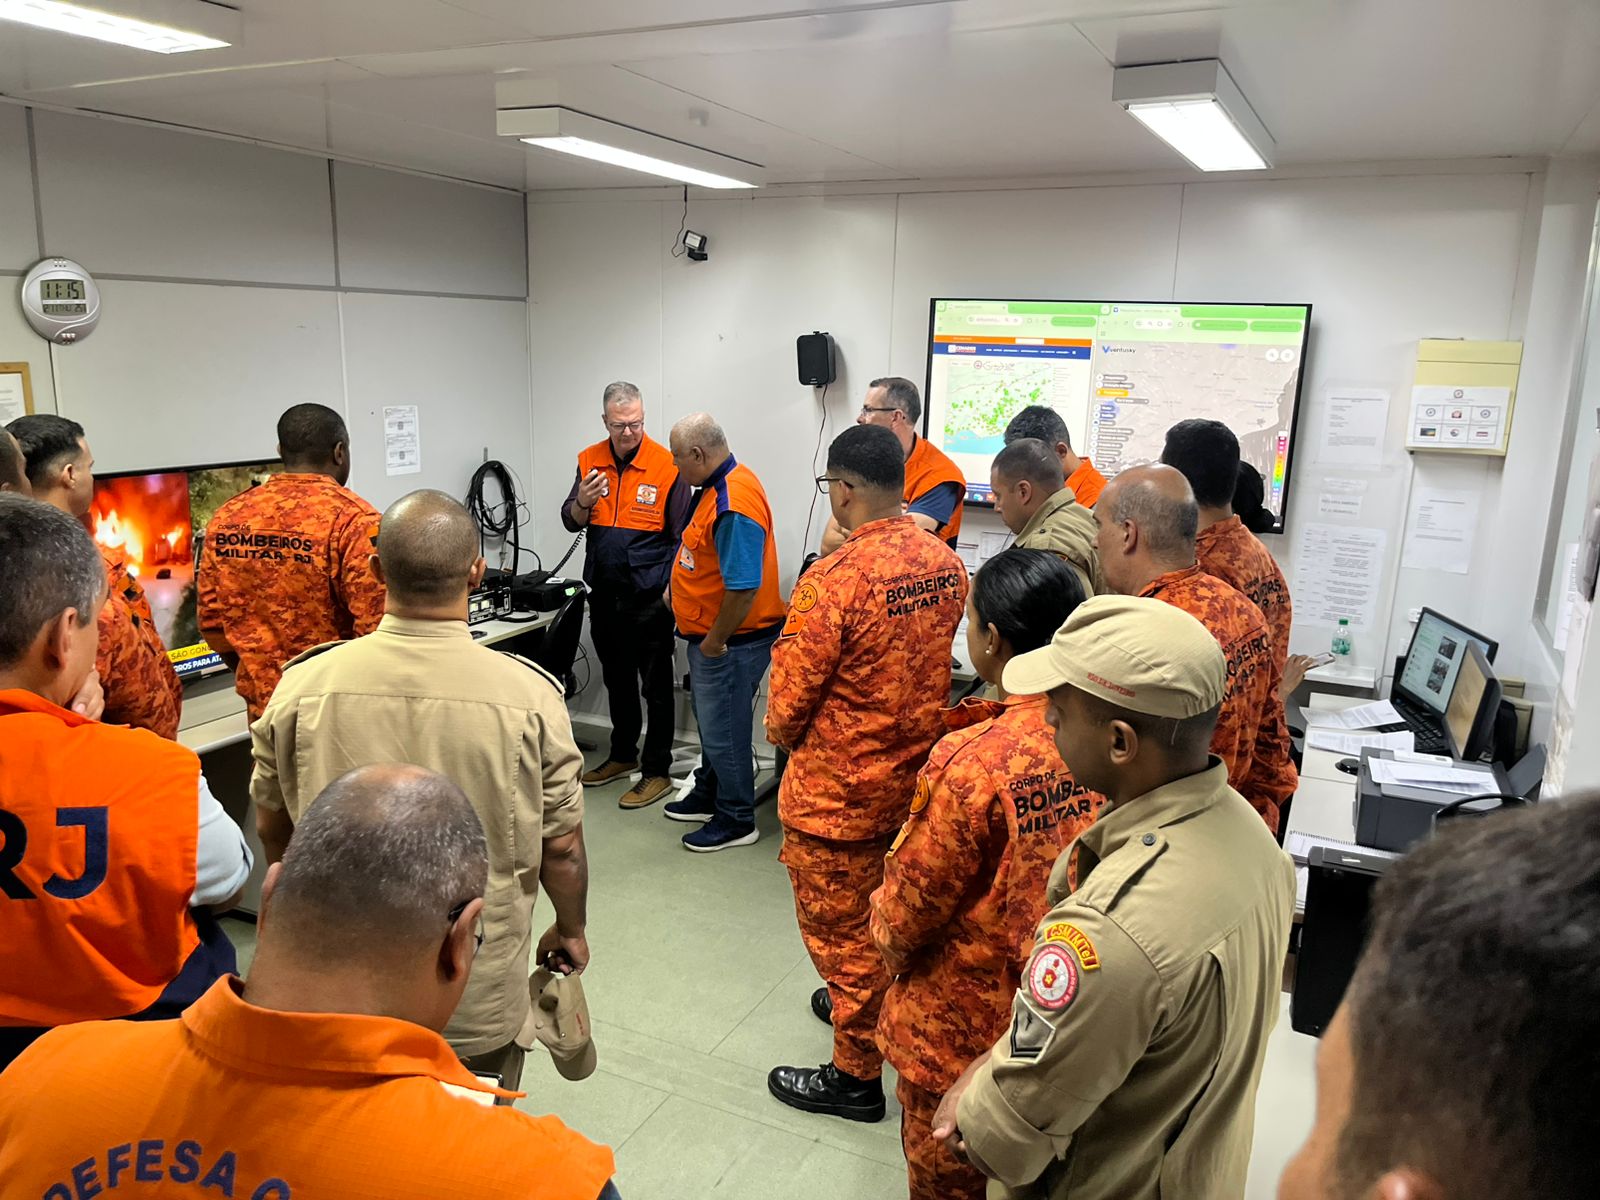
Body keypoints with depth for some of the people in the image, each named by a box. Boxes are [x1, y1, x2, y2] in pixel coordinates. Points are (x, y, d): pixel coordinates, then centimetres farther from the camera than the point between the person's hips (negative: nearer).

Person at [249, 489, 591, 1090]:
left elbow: (273, 828, 3)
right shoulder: (529, 695, -19)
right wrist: (571, 932, 11)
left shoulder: (303, 686, -13)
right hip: (481, 997, -1)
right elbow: (561, 846, -9)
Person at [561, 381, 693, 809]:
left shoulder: (667, 465, -11)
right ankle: (623, 755, 36)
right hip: (604, 593, 5)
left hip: (649, 597, -5)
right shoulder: (590, 461, 3)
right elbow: (570, 522, 8)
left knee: (656, 686, 4)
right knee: (616, 679, 19)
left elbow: (682, 537, -8)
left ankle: (657, 772, 14)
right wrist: (582, 503, -14)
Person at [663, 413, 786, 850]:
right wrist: (679, 587, 14)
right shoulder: (720, 484, 5)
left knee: (724, 731, 4)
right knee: (711, 720, 24)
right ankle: (708, 794, 42)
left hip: (731, 641, -10)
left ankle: (736, 820, 19)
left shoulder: (734, 505, -28)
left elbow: (743, 587, -30)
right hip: (710, 634, 10)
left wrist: (715, 642, -20)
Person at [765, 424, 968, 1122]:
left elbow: (788, 698, -18)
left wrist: (782, 735, 1)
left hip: (839, 790, -7)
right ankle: (865, 1006, 51)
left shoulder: (833, 580, -27)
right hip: (916, 775, 7)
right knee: (886, 913, 27)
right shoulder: (946, 563, -6)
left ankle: (857, 1075, 27)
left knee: (840, 928, 11)